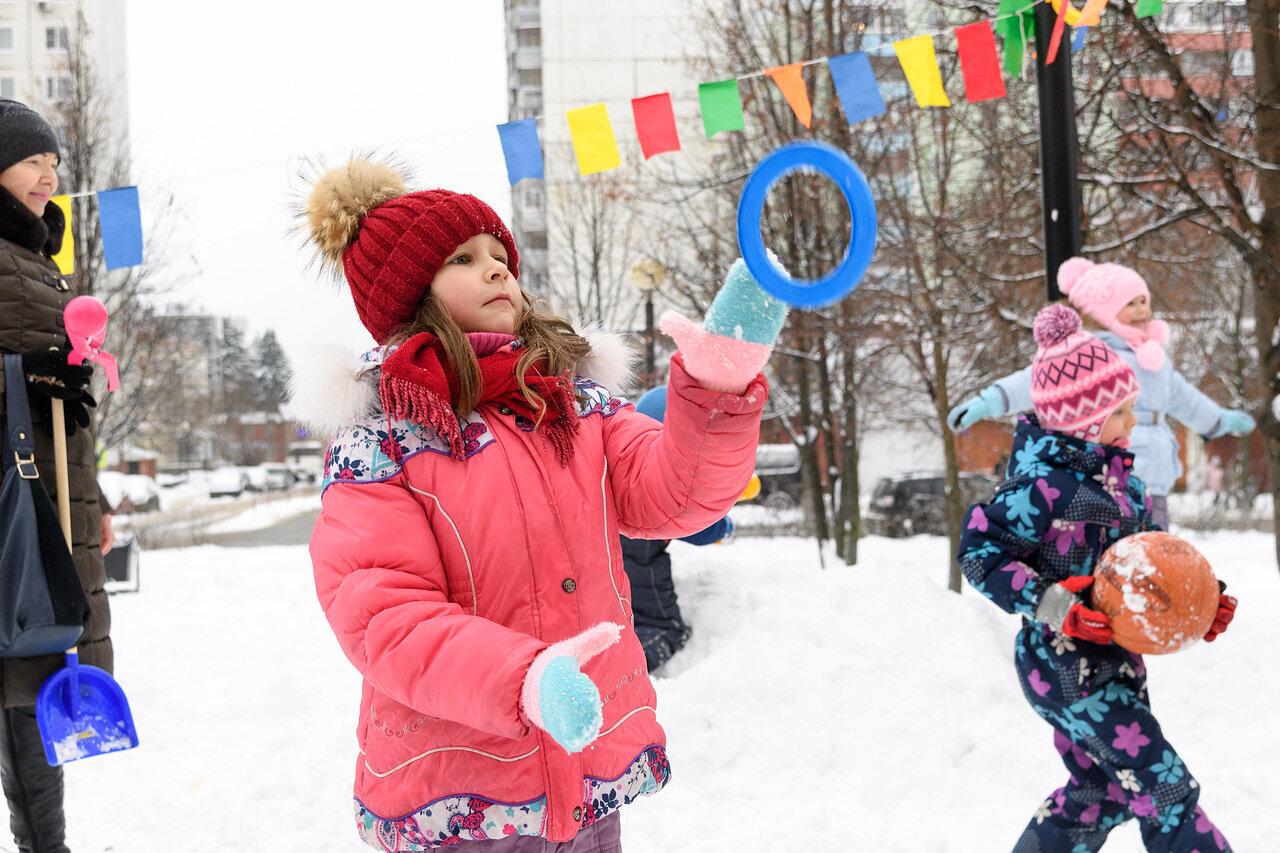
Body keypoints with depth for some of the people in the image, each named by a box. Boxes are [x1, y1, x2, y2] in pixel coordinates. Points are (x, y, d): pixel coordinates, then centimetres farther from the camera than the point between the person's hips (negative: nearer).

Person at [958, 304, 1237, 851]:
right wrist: (1049, 604, -28)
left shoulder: (1116, 469, 6)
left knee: (1100, 792, 18)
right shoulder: (1044, 485, -21)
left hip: (1113, 657, 9)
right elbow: (978, 550, -19)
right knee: (1164, 788, -6)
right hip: (1067, 667, -9)